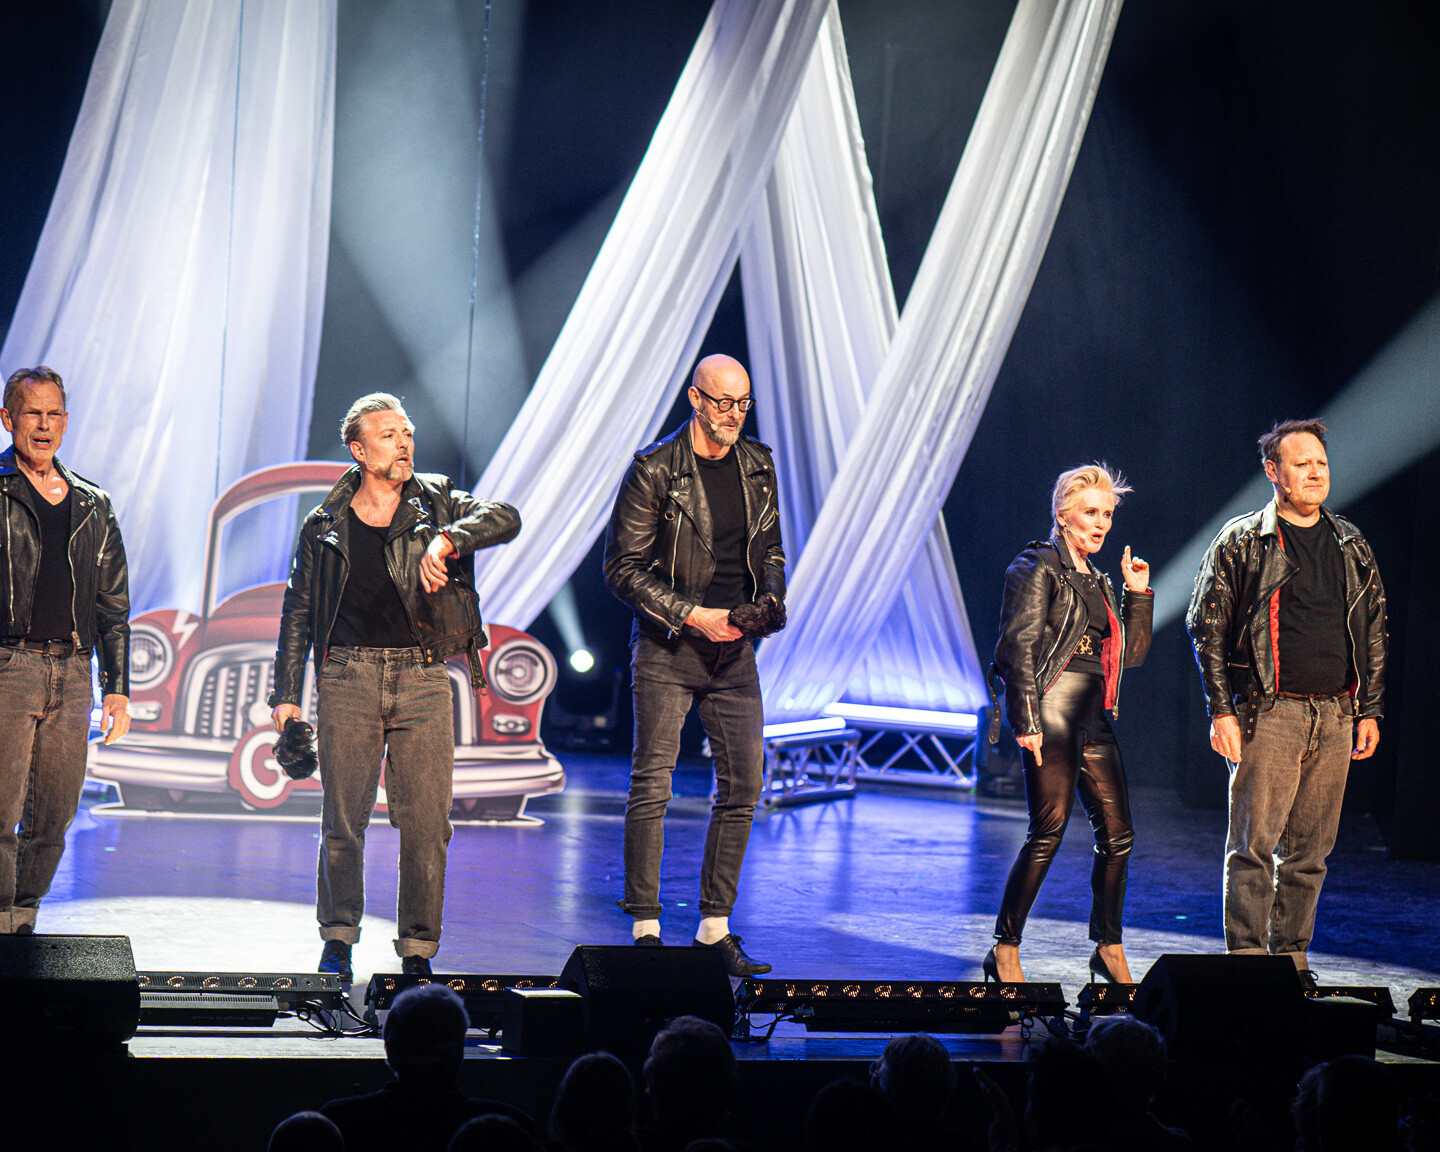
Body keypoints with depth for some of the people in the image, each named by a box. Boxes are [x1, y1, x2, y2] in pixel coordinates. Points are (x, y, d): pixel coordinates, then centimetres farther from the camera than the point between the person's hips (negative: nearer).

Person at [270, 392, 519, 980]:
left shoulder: (437, 503, 8)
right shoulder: (324, 526, 8)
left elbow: (505, 518, -9)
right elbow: (298, 611, 11)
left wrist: (446, 539, -27)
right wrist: (287, 693, 4)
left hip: (423, 678, 0)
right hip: (348, 676, 0)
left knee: (427, 822, -3)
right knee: (343, 819, 2)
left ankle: (417, 950, 7)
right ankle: (338, 940, 17)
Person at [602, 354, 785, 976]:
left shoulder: (757, 467, 9)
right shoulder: (654, 470, -9)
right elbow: (622, 567, -9)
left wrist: (771, 597, -1)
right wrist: (692, 615, -16)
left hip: (733, 647, 6)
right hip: (666, 648, -5)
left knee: (743, 785, 3)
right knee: (651, 785, -6)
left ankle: (715, 926, 11)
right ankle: (644, 927, 0)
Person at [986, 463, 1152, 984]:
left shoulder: (1096, 581, 21)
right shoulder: (1037, 568, -3)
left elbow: (1132, 652, 23)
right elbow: (1019, 645, -11)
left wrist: (1138, 595, 11)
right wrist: (1026, 720, -19)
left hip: (1093, 716, 8)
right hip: (1050, 712, -8)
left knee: (1117, 833, 3)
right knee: (1048, 831, -11)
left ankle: (1108, 949, 13)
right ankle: (1004, 950, -3)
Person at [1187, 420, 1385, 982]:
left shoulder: (1351, 545, 14)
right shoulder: (1241, 541, 1)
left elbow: (1374, 632, 18)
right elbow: (1207, 627, -1)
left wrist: (1369, 710, 11)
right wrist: (1222, 710, -8)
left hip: (1335, 718, 4)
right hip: (1269, 714, -4)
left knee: (1311, 848, 7)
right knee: (1254, 844, -6)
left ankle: (1291, 956, 16)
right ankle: (1247, 958, 0)